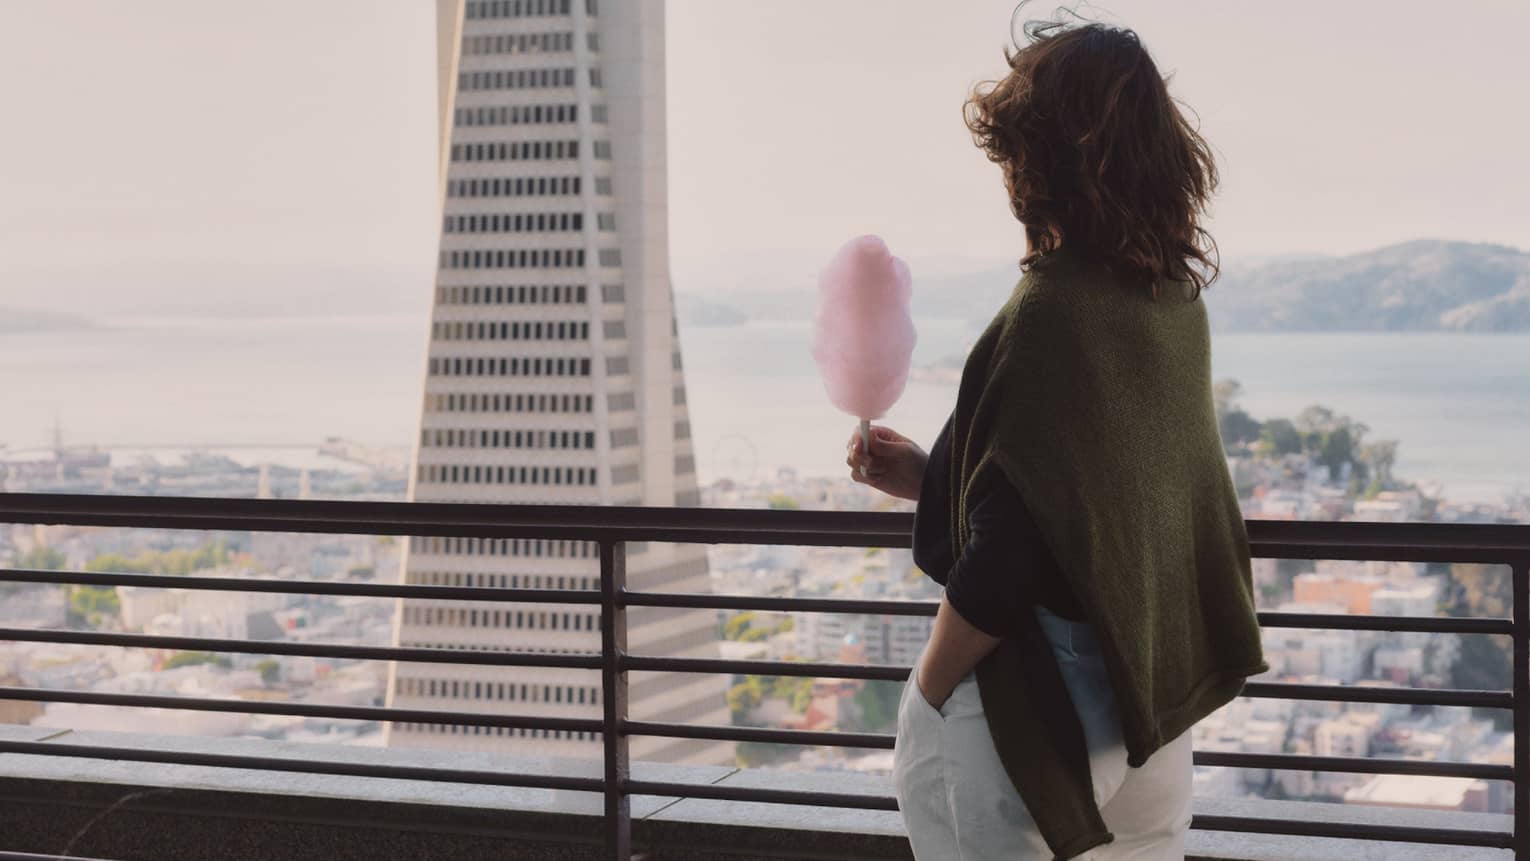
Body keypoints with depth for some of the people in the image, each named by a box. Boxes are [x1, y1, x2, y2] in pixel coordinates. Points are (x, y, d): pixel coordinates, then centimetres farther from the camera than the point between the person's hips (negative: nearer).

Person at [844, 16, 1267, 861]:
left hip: (1038, 711, -8)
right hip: (1155, 698, 8)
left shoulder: (1050, 314, -20)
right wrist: (931, 476, 18)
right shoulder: (1173, 300, 4)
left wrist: (925, 697, -9)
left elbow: (1006, 555, -22)